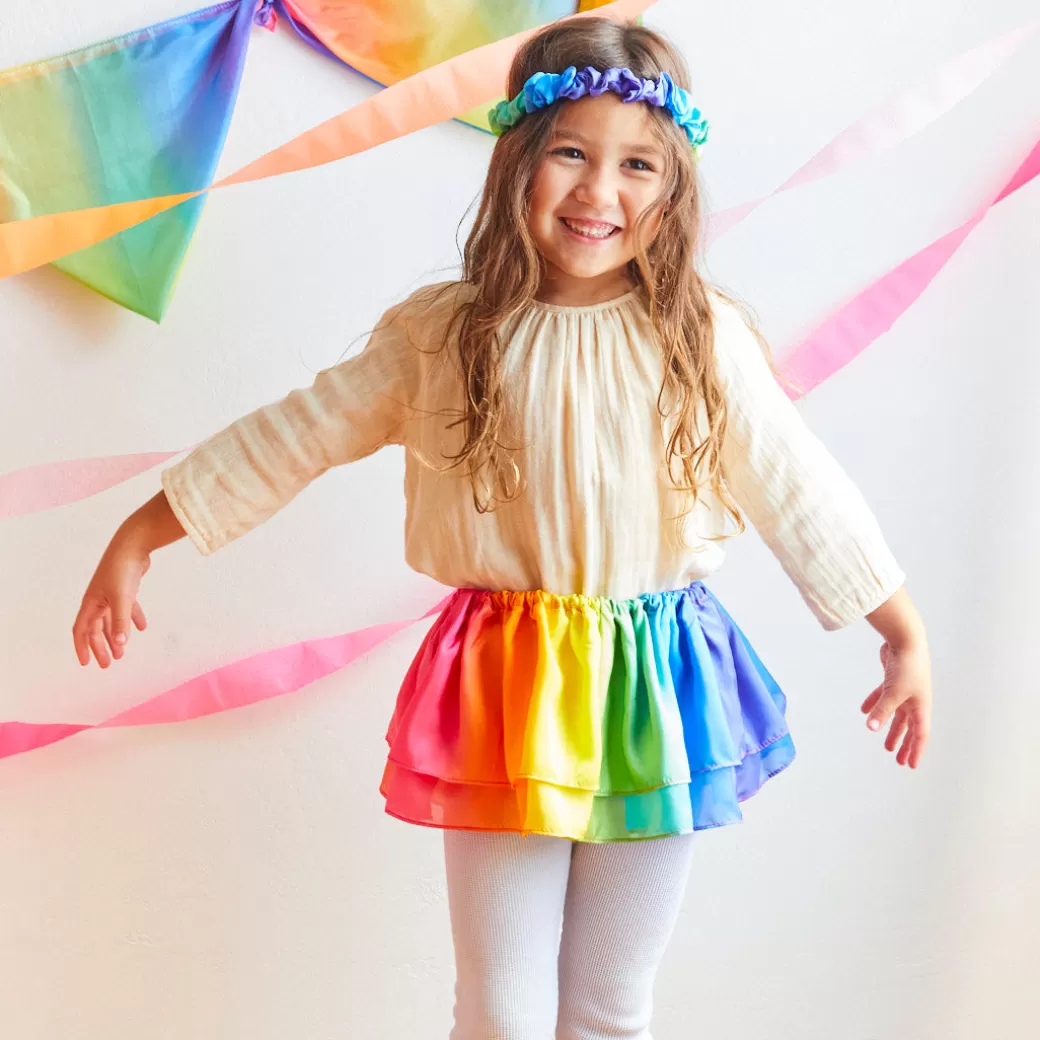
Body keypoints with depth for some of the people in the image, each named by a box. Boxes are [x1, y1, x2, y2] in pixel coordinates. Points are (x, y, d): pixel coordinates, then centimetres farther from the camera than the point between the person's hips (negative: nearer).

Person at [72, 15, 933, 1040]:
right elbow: (289, 438, 1)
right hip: (504, 693, 0)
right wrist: (136, 540, 3)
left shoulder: (702, 339, -5)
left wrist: (906, 637, 4)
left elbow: (799, 490, 0)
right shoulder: (442, 336, -5)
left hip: (658, 693, 1)